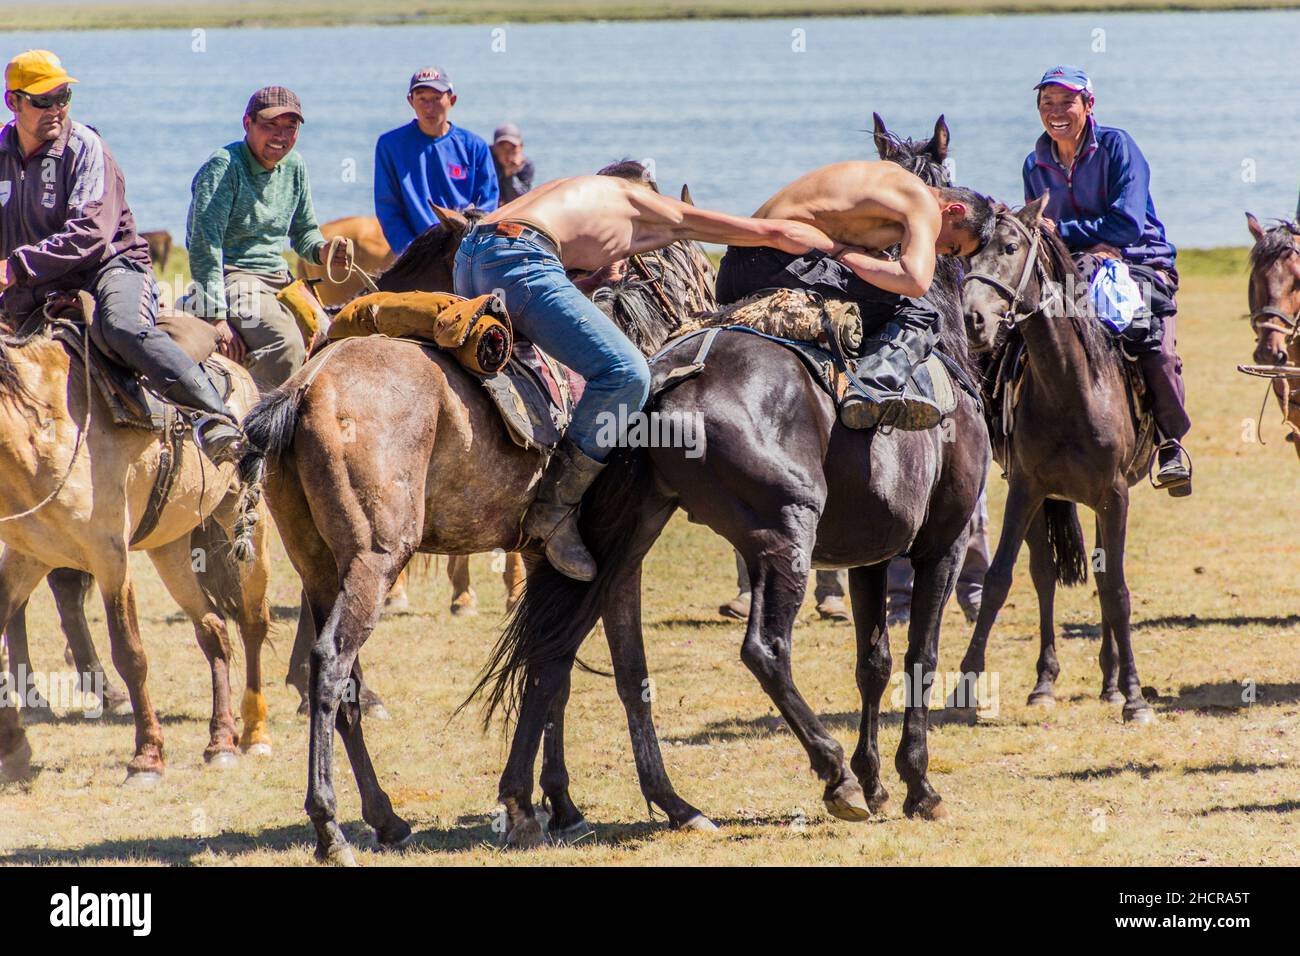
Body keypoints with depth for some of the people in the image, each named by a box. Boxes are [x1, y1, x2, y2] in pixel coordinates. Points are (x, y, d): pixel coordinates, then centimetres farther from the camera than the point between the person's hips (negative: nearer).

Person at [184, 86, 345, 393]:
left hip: (280, 277, 8)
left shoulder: (294, 166, 11)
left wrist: (321, 251, -1)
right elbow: (204, 246, -18)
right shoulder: (223, 167, -12)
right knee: (286, 345, -31)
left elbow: (304, 229, 25)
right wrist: (217, 317, -24)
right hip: (231, 278, -8)